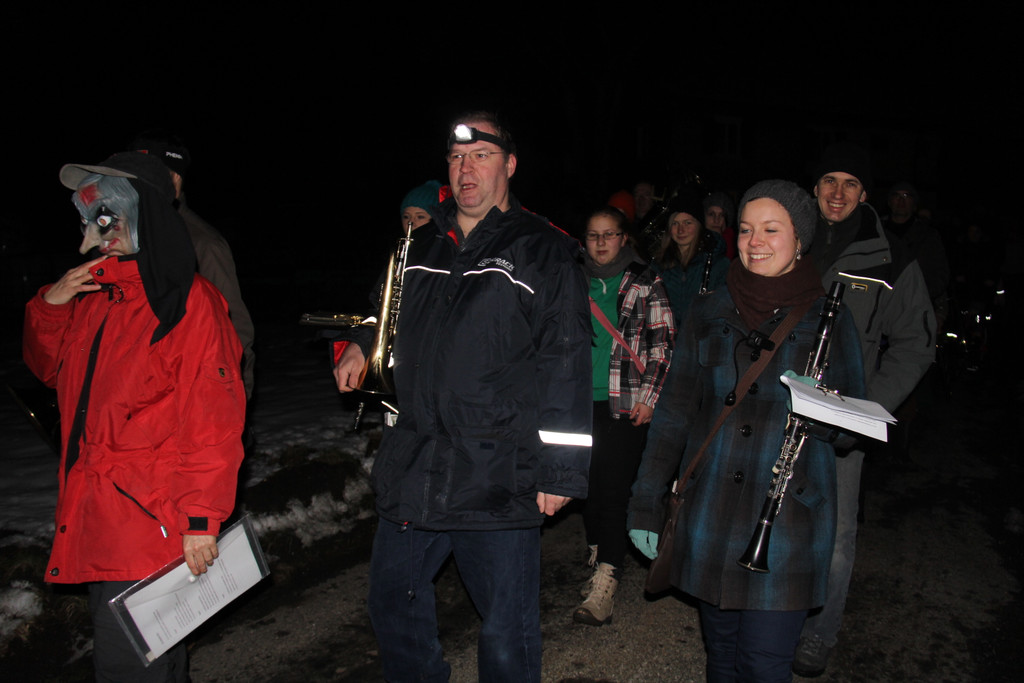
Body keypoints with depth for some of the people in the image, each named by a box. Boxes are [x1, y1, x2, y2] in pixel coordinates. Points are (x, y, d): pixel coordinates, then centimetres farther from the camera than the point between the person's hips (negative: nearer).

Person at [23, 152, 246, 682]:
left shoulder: (188, 303, -14)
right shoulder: (93, 295, 10)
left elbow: (212, 424, -17)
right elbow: (50, 369, 25)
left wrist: (201, 520, -18)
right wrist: (49, 306, 6)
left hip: (152, 525, -7)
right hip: (94, 524, 8)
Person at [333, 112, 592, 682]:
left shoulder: (544, 252, -6)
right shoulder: (423, 246, 12)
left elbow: (568, 365, -11)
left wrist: (560, 471, -14)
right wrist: (363, 345, 12)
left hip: (500, 481, -6)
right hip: (412, 471, 6)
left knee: (507, 631, 8)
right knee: (392, 602, 21)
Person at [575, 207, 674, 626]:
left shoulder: (645, 283, 2)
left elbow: (663, 343, 0)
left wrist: (648, 396, -7)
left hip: (626, 403, -4)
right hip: (583, 402, 4)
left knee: (614, 489, -7)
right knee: (589, 483, 10)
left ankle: (604, 590, -7)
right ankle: (598, 563, 28)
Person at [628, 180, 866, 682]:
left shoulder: (828, 319, 0)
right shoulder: (709, 312, 5)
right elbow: (673, 412, 7)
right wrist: (646, 502, 4)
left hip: (788, 519, -2)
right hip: (708, 517, 2)